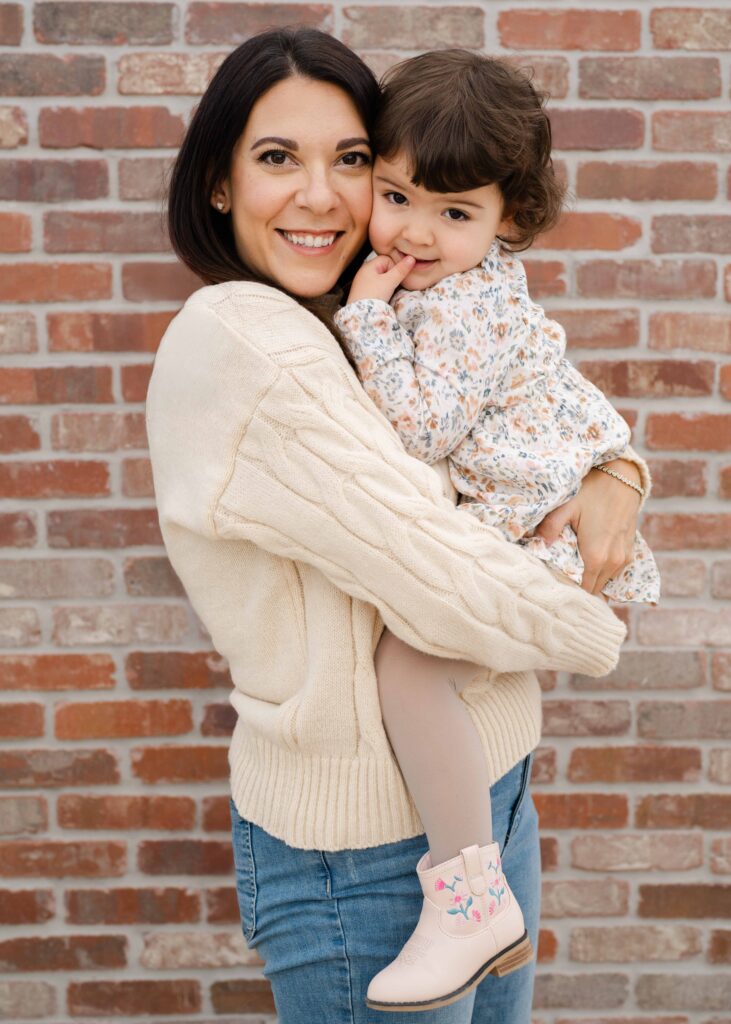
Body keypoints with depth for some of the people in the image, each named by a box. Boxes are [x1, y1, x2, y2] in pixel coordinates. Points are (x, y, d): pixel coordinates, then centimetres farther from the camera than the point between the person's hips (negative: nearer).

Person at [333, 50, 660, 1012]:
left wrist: (368, 319, -22)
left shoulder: (466, 307, -21)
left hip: (540, 524, -11)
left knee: (410, 660, -27)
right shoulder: (449, 282, 10)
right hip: (496, 513, 11)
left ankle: (472, 896, -17)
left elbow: (419, 430, -28)